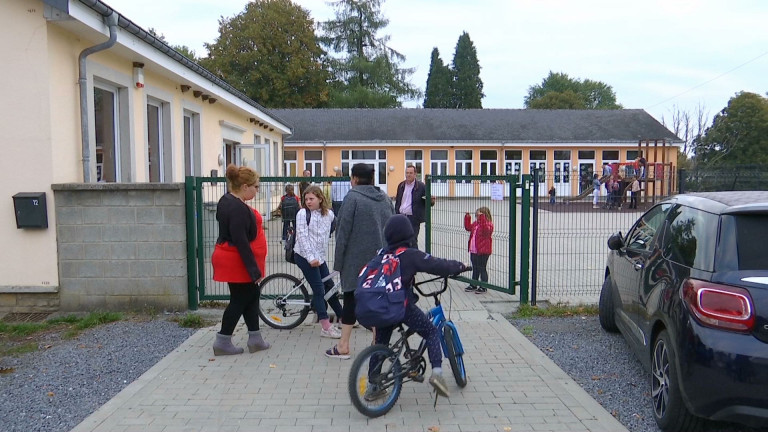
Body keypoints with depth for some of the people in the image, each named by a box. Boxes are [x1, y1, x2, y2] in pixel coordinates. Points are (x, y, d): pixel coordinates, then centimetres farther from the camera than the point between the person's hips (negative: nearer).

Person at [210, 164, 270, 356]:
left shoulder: (228, 201, 10)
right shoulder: (237, 208, -23)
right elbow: (241, 242, -26)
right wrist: (254, 270, -22)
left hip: (232, 260, 10)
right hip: (238, 262, -10)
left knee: (251, 296, 14)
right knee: (239, 300, 1)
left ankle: (255, 339, 20)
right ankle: (222, 342, 12)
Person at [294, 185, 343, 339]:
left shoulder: (329, 214, 6)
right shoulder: (303, 213, -8)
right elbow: (302, 237, -14)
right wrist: (311, 257, -20)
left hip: (319, 256, 5)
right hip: (305, 256, -5)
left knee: (329, 287, 12)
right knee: (319, 289, -7)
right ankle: (326, 327, -5)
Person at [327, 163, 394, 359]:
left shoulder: (352, 197, -10)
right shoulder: (385, 198, 9)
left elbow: (343, 230, -11)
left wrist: (338, 260, -5)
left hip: (356, 259, -5)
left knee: (351, 299, 3)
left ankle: (343, 347, 8)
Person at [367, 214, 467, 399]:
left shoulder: (382, 253, 11)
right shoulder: (411, 255, -7)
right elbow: (437, 265, -7)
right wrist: (459, 266, 9)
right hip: (403, 306, -5)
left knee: (380, 342, 21)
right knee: (431, 332, 12)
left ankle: (373, 387, 26)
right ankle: (437, 372, -5)